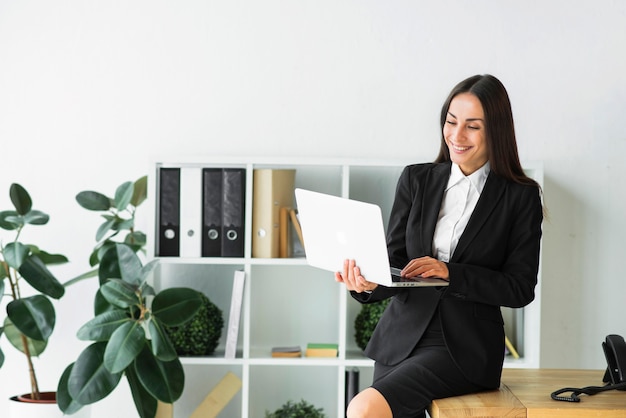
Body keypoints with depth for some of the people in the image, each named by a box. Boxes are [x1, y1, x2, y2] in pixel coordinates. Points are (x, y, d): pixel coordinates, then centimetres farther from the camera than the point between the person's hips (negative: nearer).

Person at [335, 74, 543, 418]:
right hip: (401, 335, 4)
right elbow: (395, 261, 5)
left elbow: (520, 288, -5)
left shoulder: (521, 197, -2)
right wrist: (369, 282, -18)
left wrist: (450, 272, -17)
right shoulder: (416, 179, 8)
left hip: (464, 347, -4)